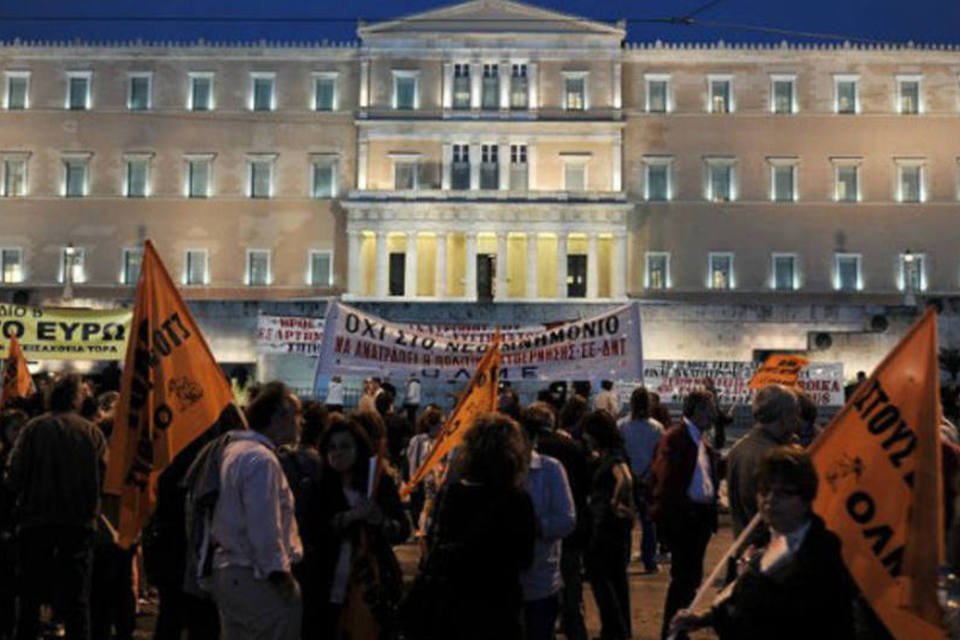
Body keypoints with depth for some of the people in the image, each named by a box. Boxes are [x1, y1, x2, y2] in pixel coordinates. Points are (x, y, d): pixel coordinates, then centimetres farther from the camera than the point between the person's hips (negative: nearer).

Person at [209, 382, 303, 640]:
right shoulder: (261, 459, -19)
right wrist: (280, 573, -16)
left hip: (227, 573, 10)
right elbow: (264, 528, -23)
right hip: (257, 579, -10)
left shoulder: (235, 449, 11)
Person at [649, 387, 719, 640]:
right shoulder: (674, 438, -12)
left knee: (691, 577, 15)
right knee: (683, 577, -6)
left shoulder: (703, 442, 14)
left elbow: (709, 478, 17)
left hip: (701, 516, 8)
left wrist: (711, 510, 7)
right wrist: (682, 510, -18)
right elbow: (667, 479, -17)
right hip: (681, 517, -8)